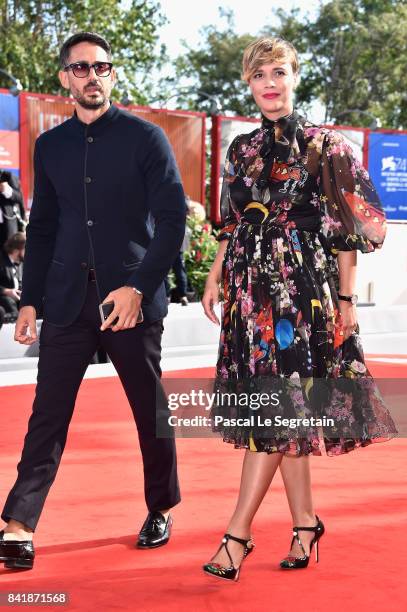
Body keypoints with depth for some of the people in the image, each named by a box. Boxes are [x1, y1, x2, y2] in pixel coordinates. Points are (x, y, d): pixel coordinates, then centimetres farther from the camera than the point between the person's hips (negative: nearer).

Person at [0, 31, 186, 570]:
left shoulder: (145, 138, -1)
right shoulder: (51, 145, 11)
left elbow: (172, 219, -6)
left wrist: (138, 287, -16)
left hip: (130, 298, -3)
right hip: (67, 299, 3)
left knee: (150, 410, 8)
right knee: (48, 412, -2)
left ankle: (161, 511, 26)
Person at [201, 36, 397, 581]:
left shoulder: (324, 146, -1)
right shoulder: (242, 149, 13)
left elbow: (345, 229, -3)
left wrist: (346, 299, -7)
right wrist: (215, 278, 9)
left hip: (304, 285, -5)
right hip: (252, 286, 5)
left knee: (276, 408, -8)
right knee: (279, 408, 6)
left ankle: (238, 535, -7)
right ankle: (305, 522, 16)